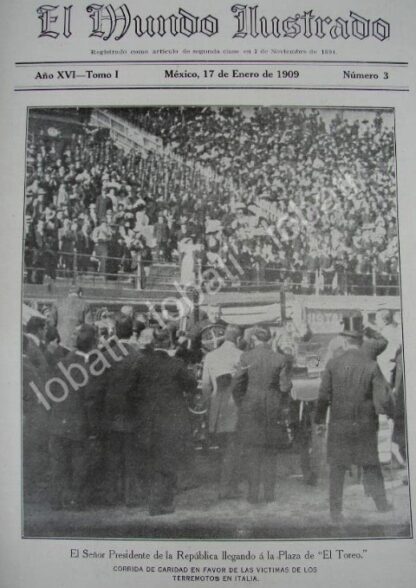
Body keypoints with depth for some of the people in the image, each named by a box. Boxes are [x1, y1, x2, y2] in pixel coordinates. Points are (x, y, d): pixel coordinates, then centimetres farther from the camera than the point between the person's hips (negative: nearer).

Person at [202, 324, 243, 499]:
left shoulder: (210, 356, 7)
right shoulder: (239, 356, -9)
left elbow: (205, 385, 8)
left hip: (216, 409, 5)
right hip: (234, 407, -5)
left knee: (225, 448, 18)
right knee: (232, 449, 3)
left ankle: (229, 486, 24)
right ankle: (227, 489, 4)